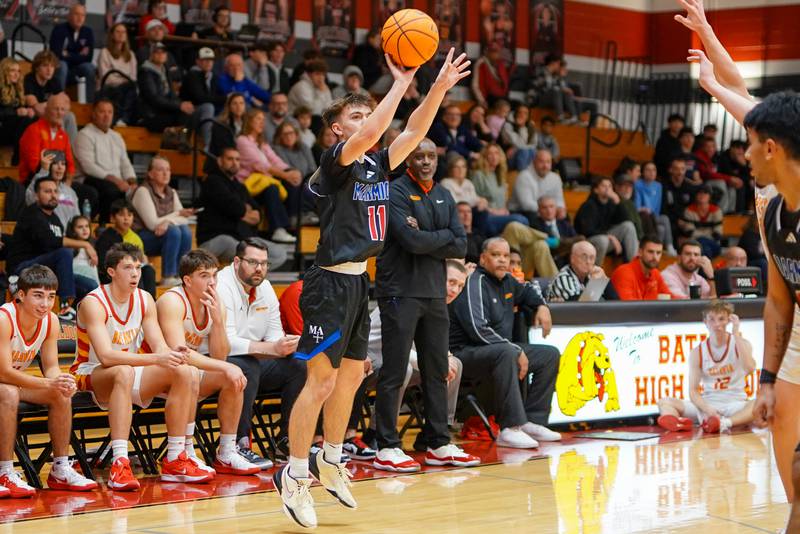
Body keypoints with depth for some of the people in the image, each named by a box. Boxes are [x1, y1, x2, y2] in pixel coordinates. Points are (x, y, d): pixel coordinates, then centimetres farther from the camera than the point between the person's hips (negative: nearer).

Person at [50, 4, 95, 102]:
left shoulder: (88, 32, -1)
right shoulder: (59, 29, -12)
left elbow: (88, 57, -9)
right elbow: (57, 54, -21)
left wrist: (68, 55, -12)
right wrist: (79, 56, -12)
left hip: (75, 70, 3)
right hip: (59, 67, -3)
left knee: (90, 67, -26)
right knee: (62, 65, -35)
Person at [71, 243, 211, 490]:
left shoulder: (145, 300, 3)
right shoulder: (94, 303, -18)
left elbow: (159, 346, -2)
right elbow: (105, 356, -30)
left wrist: (173, 355, -28)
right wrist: (155, 359, -39)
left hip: (130, 373, 7)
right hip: (91, 377, -7)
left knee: (183, 372, -15)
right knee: (124, 372, -39)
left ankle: (174, 460, -12)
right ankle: (119, 465, -45)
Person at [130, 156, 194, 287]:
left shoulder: (171, 193, 9)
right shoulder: (143, 191, -12)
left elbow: (183, 219, -3)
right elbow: (153, 223, -19)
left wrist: (168, 221, -24)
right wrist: (177, 214, -12)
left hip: (163, 233, 6)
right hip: (139, 238, -6)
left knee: (185, 231, -22)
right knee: (173, 231, -30)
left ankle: (177, 275, -16)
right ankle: (168, 277, -25)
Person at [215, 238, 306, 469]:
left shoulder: (265, 287, 9)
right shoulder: (221, 286, -17)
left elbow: (275, 333, 11)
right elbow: (226, 342, -25)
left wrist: (284, 344, -16)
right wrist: (272, 348, -32)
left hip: (254, 363, 8)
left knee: (298, 366, -11)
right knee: (247, 367, -37)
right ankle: (240, 445, -32)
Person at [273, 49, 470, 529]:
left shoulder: (378, 165, 11)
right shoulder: (335, 163, -11)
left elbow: (415, 131, 5)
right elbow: (369, 135, -29)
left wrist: (440, 87, -7)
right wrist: (401, 83, -27)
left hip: (359, 282, 9)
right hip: (331, 283, -9)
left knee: (352, 375, 16)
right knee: (322, 379, -8)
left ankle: (330, 461, 30)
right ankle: (294, 475, 0)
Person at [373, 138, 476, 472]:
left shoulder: (444, 197, 13)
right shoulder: (395, 192, -7)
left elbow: (460, 247, 4)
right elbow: (411, 240, -20)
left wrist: (425, 238, -9)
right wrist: (445, 236, -5)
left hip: (435, 293, 7)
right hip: (401, 292, -7)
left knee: (437, 370, 10)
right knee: (394, 372, -5)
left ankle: (439, 445, 18)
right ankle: (387, 448, -1)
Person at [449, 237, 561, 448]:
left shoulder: (506, 281, 11)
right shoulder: (474, 283, -16)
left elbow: (527, 290, 37)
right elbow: (477, 330, -27)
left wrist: (541, 306, 14)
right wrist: (516, 351, -23)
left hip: (500, 350, 10)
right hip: (466, 353, -10)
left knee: (550, 355, 6)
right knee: (506, 353, -39)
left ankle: (532, 421, 0)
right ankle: (510, 429, -39)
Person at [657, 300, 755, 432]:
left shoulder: (740, 344, 0)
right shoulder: (698, 352, 2)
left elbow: (750, 368, -23)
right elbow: (693, 390, -4)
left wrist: (736, 334, -19)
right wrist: (706, 409, -25)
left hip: (735, 404, -2)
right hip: (708, 403, 2)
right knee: (664, 402, -17)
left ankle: (725, 423, -57)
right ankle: (676, 422, -51)